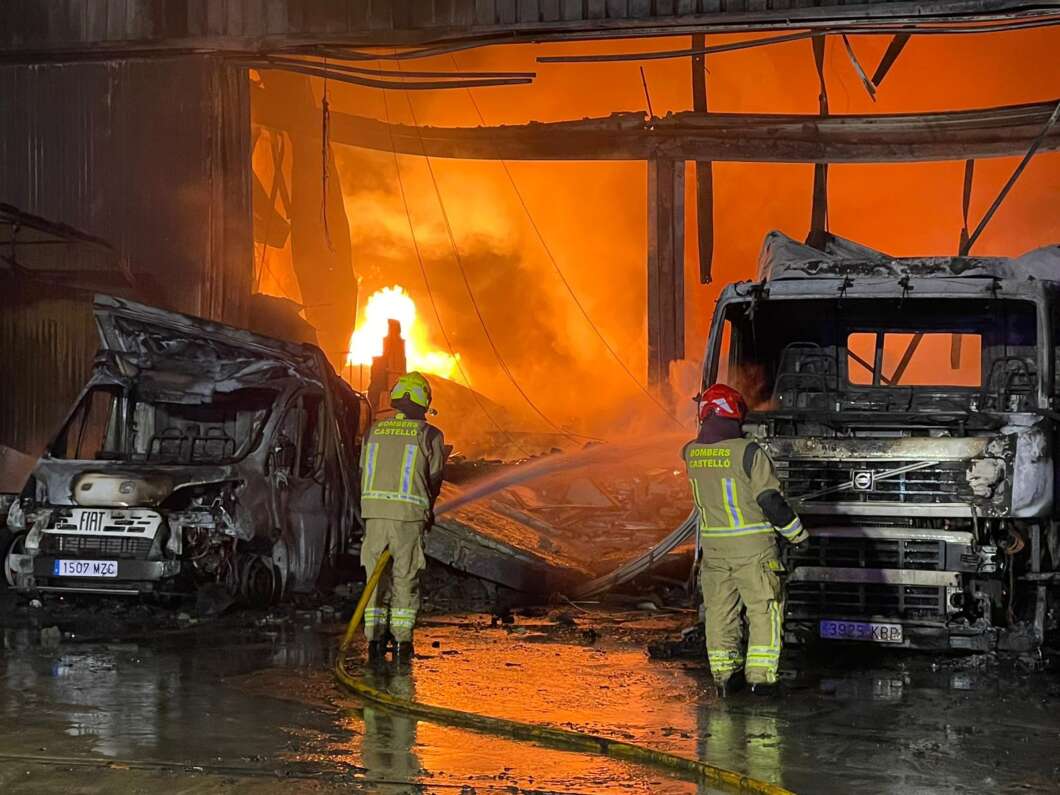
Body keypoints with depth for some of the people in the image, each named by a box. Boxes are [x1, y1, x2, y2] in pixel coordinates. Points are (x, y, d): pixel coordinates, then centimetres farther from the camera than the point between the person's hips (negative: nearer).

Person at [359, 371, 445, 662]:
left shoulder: (374, 431, 10)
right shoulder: (429, 435, 0)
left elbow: (364, 473, 13)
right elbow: (434, 478, 5)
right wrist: (428, 511, 22)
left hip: (374, 510, 3)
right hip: (409, 513, -3)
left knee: (376, 576, 10)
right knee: (405, 578, 5)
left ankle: (375, 638, 5)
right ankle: (402, 641, 4)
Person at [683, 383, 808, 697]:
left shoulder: (692, 453, -1)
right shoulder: (748, 451, -17)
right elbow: (770, 500, -15)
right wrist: (798, 534, -4)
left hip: (713, 546, 5)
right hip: (752, 545, -5)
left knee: (719, 610, 13)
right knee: (763, 608, 5)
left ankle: (724, 674, 14)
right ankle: (760, 676, 2)